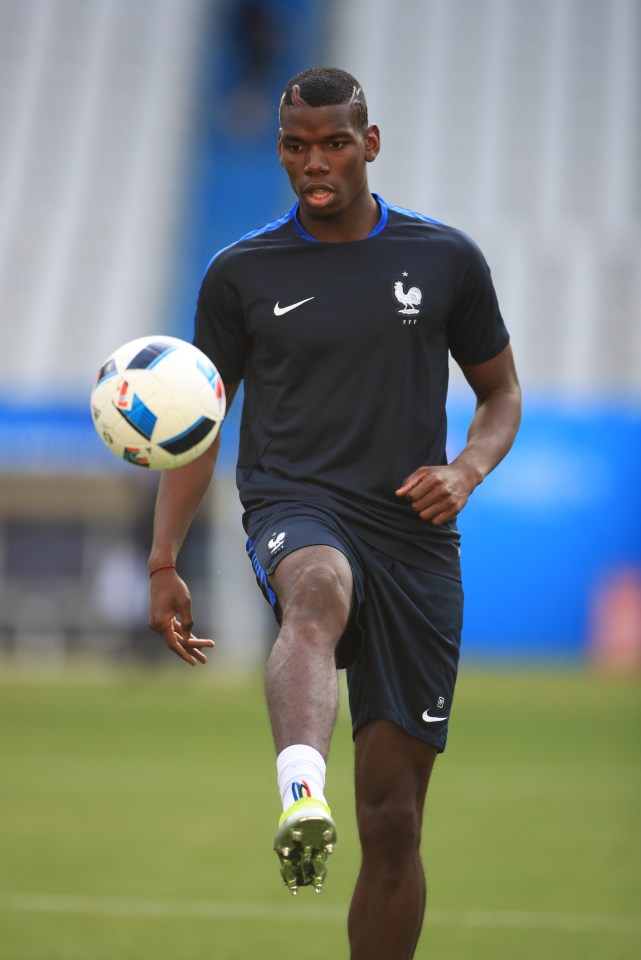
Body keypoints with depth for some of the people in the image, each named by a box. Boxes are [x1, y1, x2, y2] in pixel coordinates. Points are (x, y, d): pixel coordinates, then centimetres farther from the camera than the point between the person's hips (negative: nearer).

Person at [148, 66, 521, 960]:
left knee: (394, 818, 2)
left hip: (414, 541, 2)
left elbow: (501, 394, 17)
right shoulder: (241, 272, 6)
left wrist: (466, 469, -4)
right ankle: (300, 796, -67)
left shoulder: (446, 259, 8)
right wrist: (164, 564, 5)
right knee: (319, 592, -41)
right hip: (296, 514, -2)